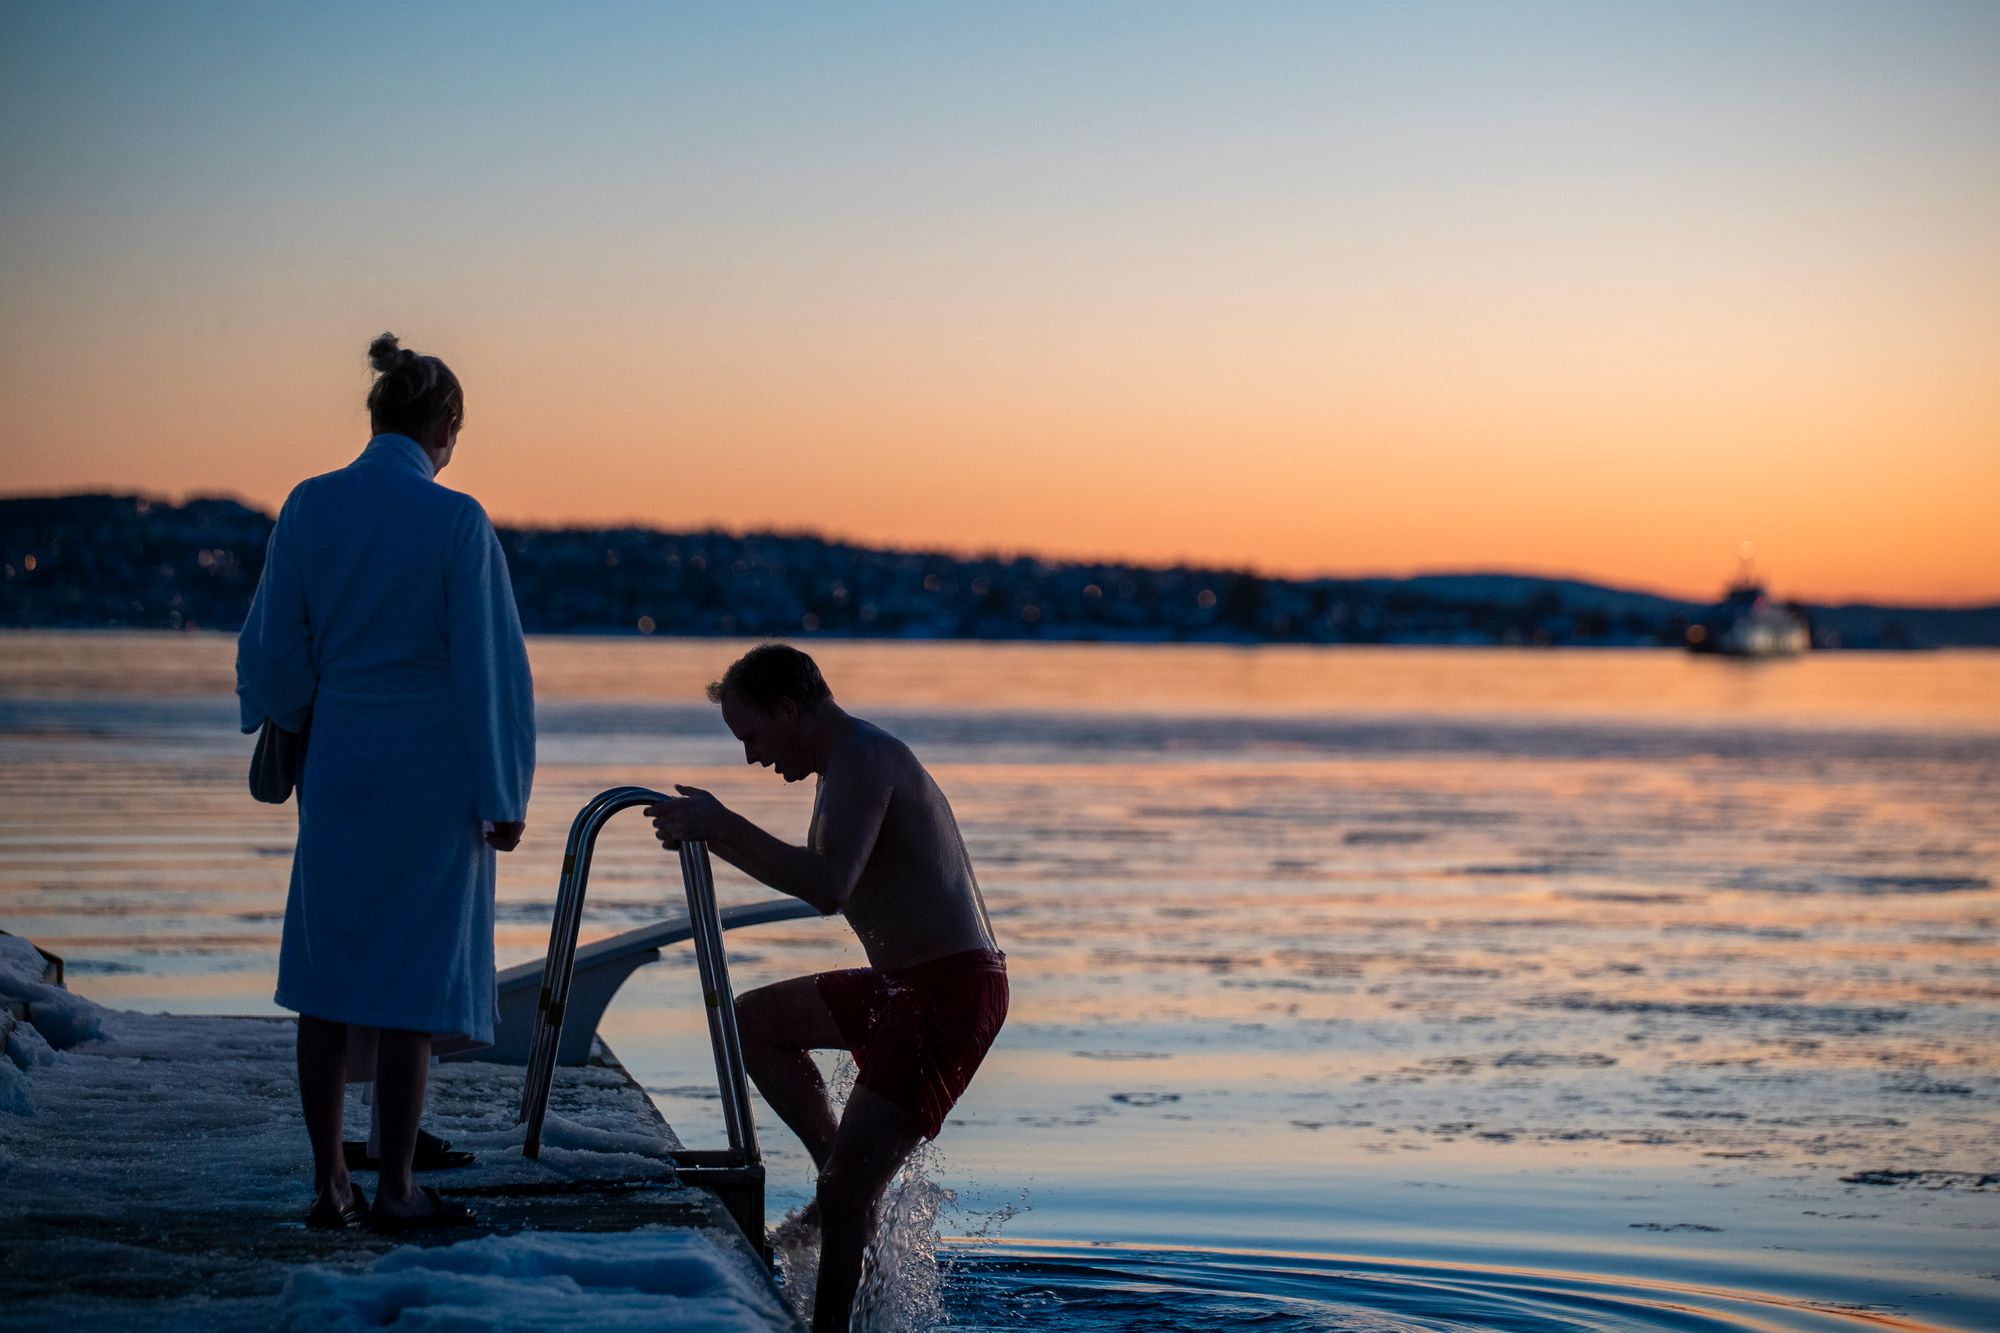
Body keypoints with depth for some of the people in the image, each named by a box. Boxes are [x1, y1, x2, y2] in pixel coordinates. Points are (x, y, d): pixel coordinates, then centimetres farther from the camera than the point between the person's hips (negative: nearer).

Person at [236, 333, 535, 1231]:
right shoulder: (455, 521, -11)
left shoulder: (309, 507, -1)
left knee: (328, 971, 11)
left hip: (338, 768, 4)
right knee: (415, 978, 2)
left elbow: (273, 648, 5)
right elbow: (489, 664, -10)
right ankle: (394, 1190, 6)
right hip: (431, 776, -4)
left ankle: (328, 1183, 15)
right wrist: (503, 795, -4)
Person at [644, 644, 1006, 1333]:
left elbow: (828, 887, -31)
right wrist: (707, 835, 18)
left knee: (845, 1194, -13)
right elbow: (816, 876, 30)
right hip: (910, 985, 11)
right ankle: (849, 1183, 16)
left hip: (950, 991, -11)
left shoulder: (863, 760, -16)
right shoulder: (853, 761, 17)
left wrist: (721, 824, -23)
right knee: (755, 1021, 23)